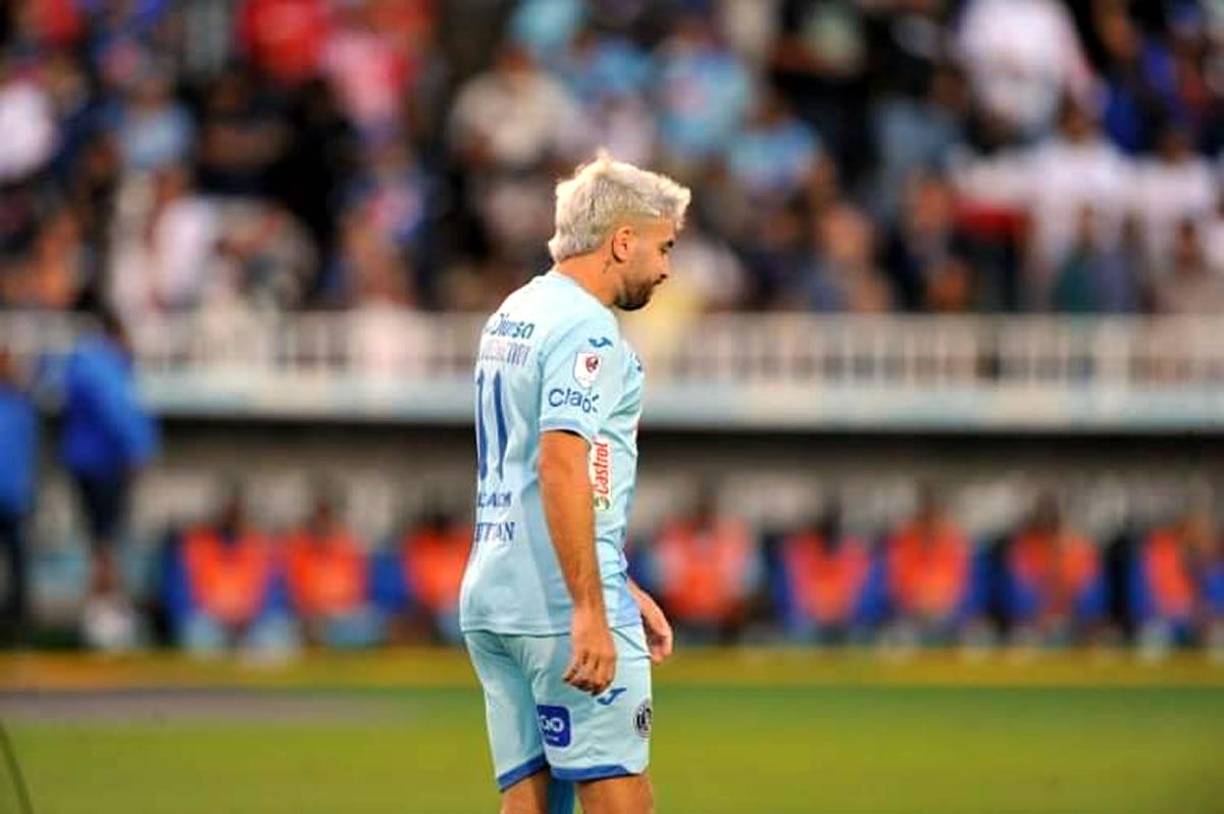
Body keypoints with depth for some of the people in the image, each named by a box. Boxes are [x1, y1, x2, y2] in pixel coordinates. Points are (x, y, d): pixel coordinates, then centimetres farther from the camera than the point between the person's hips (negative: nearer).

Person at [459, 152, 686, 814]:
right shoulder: (587, 327, -10)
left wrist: (617, 587, 27)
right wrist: (591, 610, -24)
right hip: (563, 608, -9)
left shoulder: (510, 318, 19)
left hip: (489, 603, 9)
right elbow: (561, 465, -21)